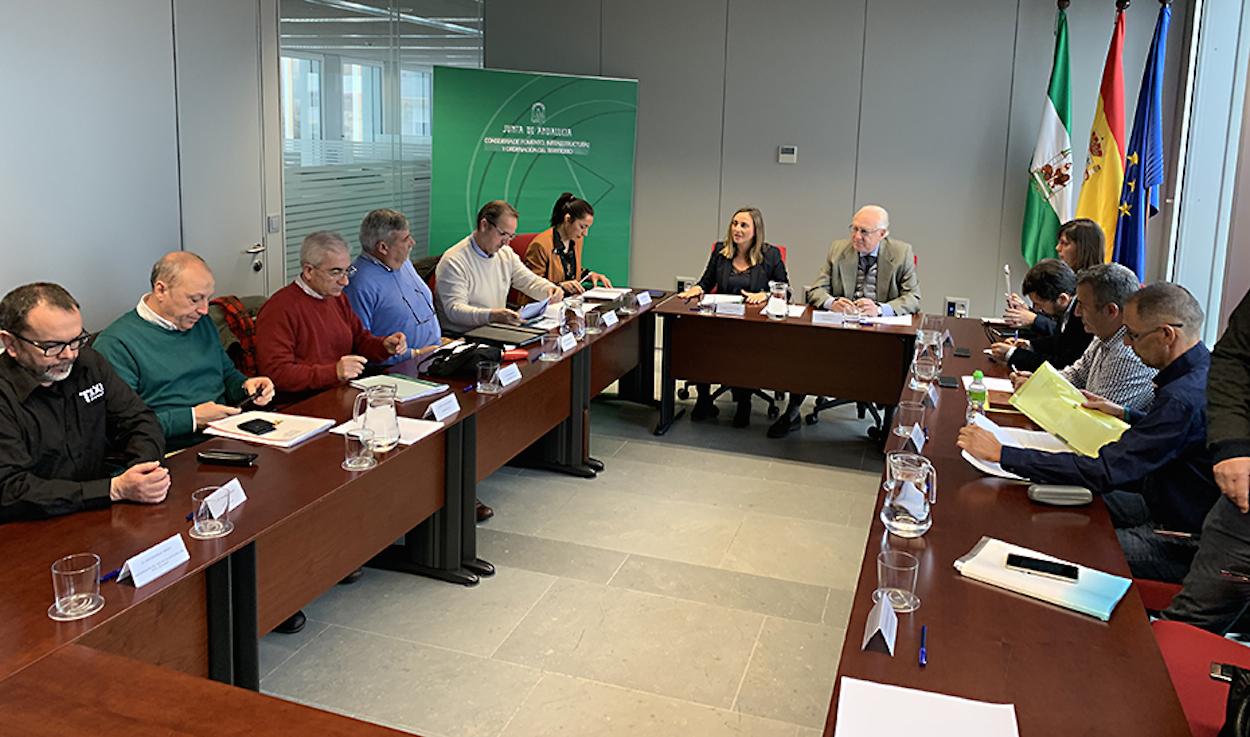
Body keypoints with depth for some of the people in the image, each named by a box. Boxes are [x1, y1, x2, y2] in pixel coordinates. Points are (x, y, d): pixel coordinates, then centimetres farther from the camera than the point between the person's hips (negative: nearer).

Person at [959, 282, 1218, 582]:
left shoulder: (1184, 398, -30)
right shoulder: (1204, 368, 2)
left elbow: (1104, 472, -32)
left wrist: (1001, 453, -31)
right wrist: (1126, 414, 14)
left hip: (1180, 546, -10)